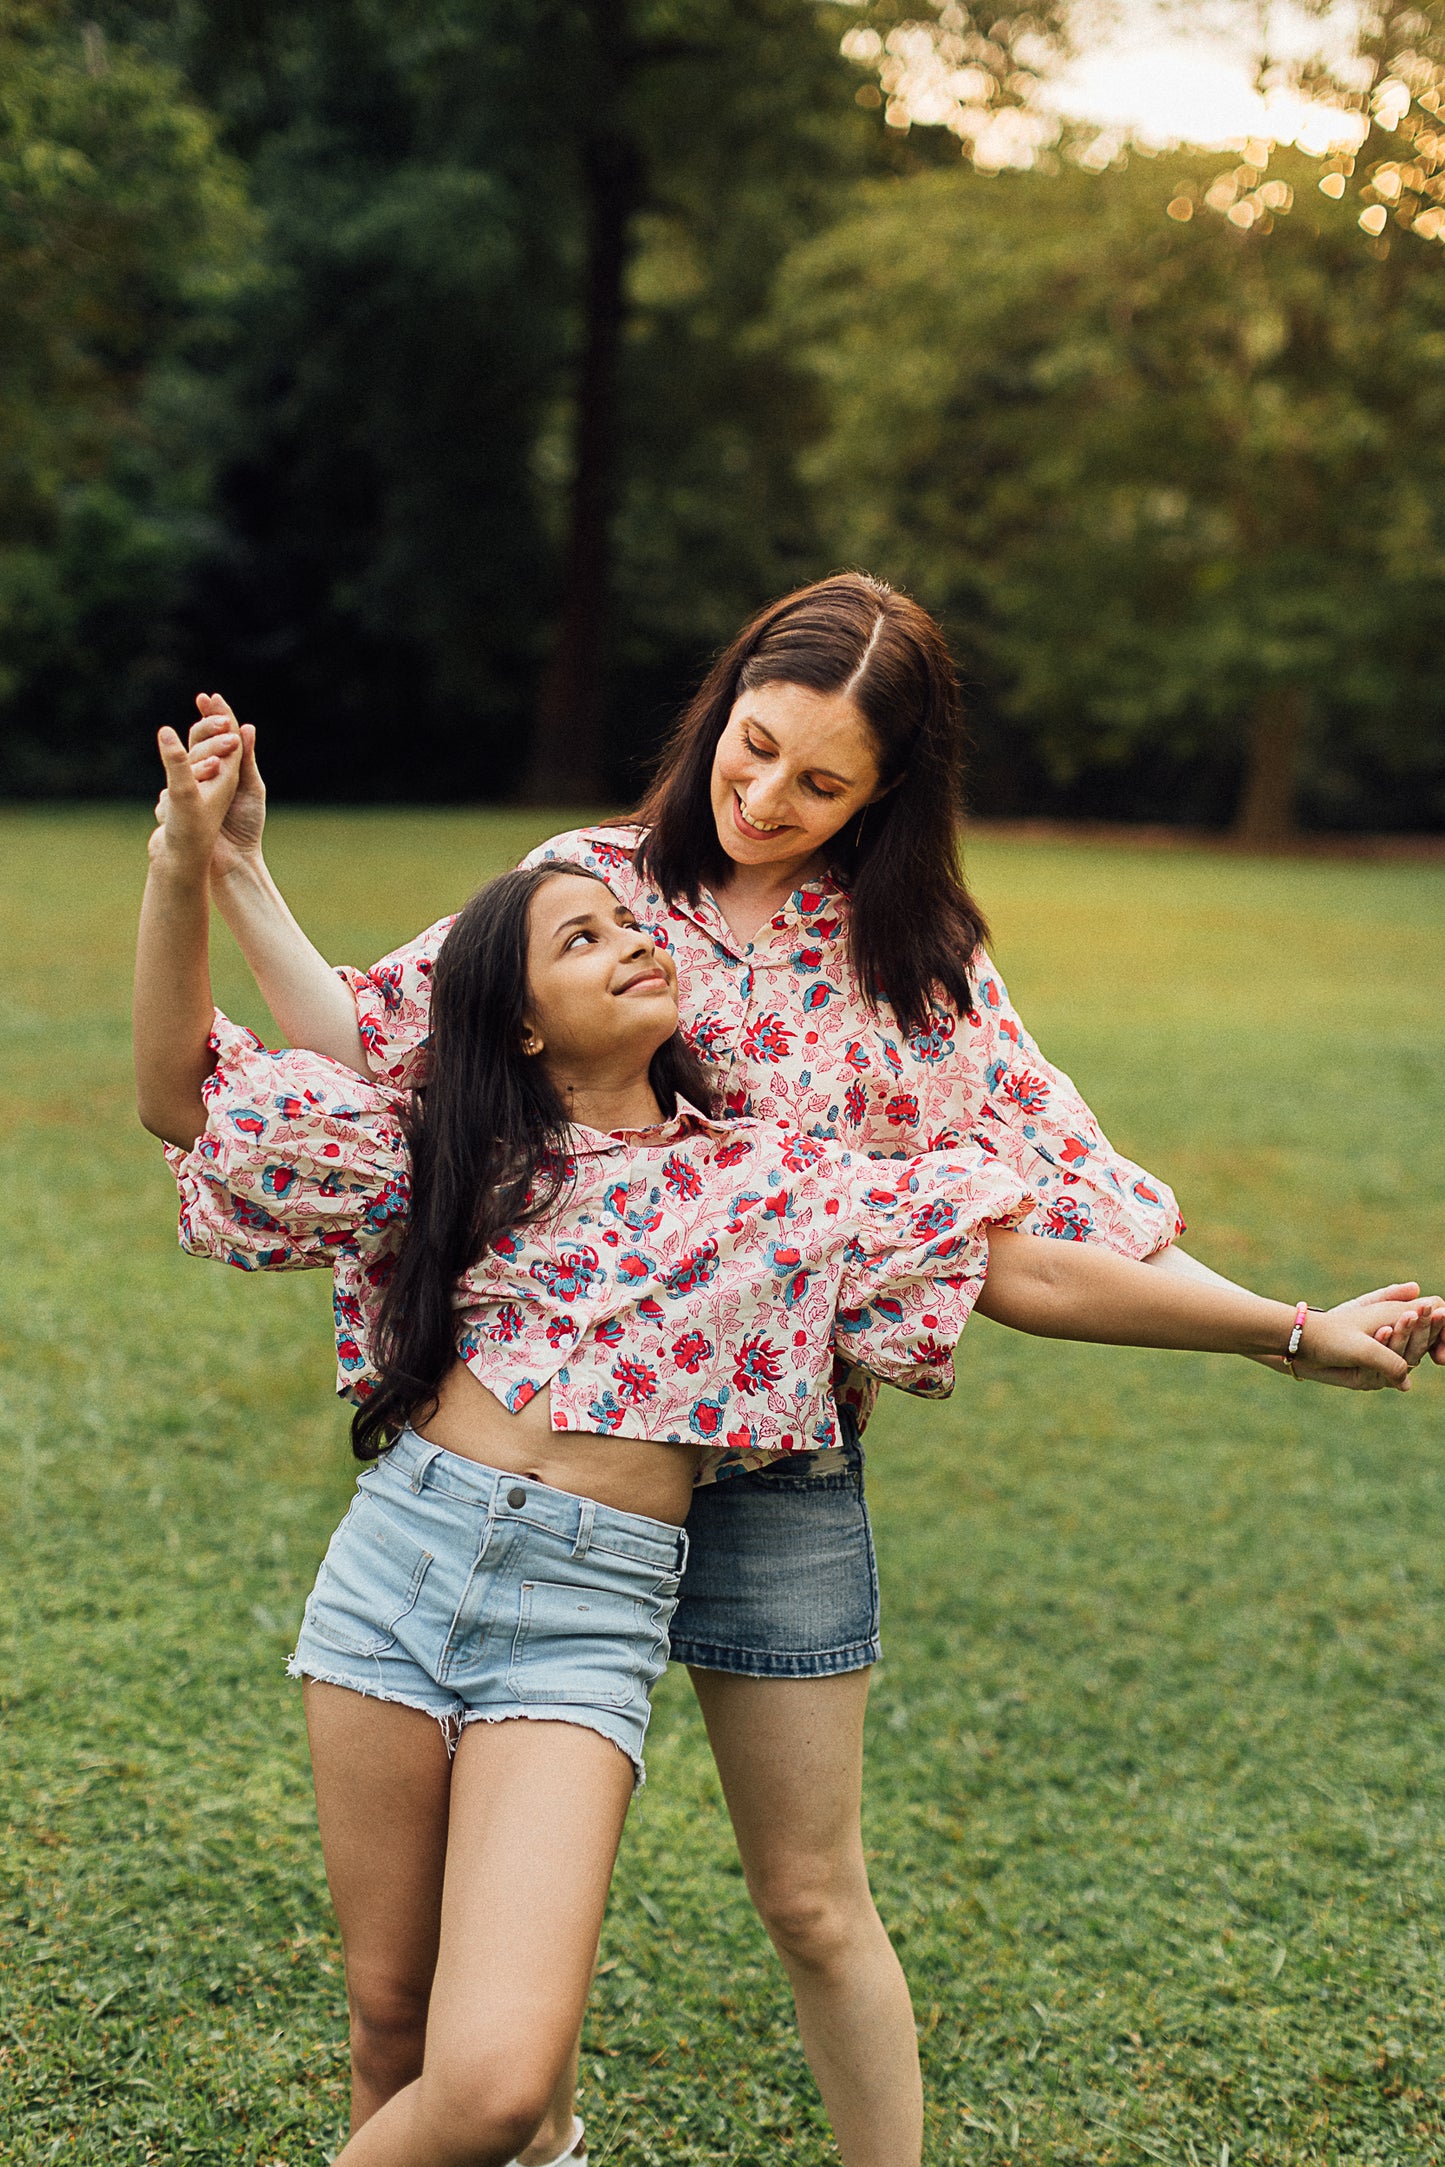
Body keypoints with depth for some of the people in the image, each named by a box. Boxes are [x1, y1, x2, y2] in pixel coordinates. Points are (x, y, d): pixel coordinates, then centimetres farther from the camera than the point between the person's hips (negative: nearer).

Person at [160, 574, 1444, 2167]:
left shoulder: (914, 964, -1)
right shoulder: (586, 882, 0)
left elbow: (1058, 1194, -3)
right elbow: (371, 1052, 3)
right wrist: (236, 876, -4)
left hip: (775, 1469, -1)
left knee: (812, 1900, 7)